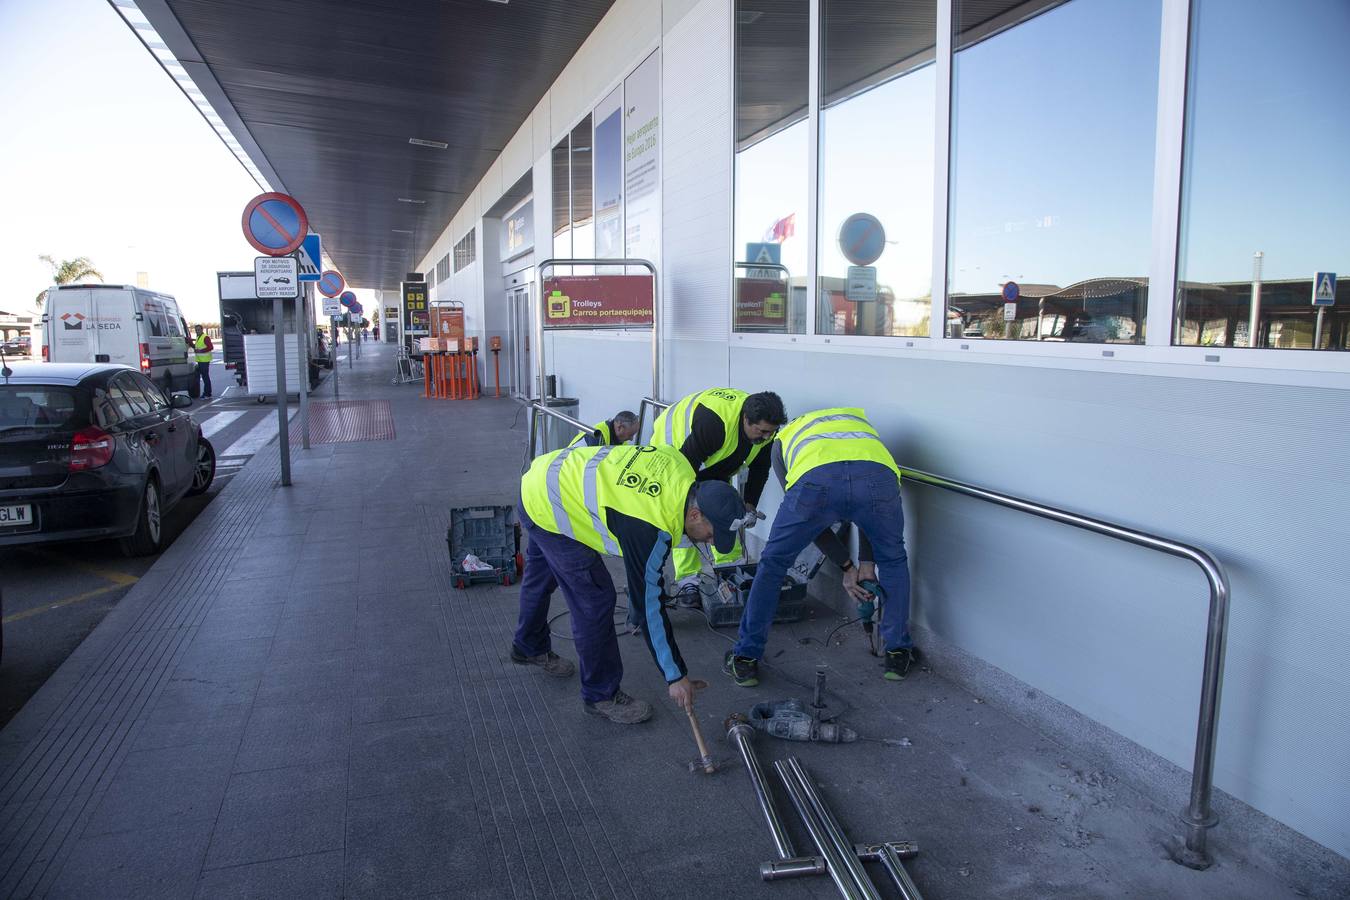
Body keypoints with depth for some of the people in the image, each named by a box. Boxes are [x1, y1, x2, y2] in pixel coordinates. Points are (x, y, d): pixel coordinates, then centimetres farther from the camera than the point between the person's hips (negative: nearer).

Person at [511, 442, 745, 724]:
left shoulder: (679, 465, -13)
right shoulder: (651, 530, -32)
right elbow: (649, 605, -24)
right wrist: (675, 676, -16)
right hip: (547, 509, -10)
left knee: (542, 574, 30)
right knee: (595, 600, -7)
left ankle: (529, 647, 56)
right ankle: (601, 695, 11)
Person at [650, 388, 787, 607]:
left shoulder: (764, 428, -20)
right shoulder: (714, 421, -43)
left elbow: (760, 468, -4)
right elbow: (685, 465, -36)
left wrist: (750, 504, -13)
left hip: (713, 465, 7)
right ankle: (688, 581, -12)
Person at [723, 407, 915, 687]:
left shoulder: (783, 439, 39)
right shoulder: (858, 418, 44)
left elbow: (808, 516, 32)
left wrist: (847, 566, 36)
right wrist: (867, 562, 35)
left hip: (814, 480, -1)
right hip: (877, 475, 1)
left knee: (773, 564, 24)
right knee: (893, 561, 31)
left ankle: (746, 658, 32)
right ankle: (899, 653, 39)